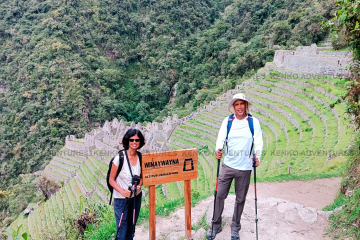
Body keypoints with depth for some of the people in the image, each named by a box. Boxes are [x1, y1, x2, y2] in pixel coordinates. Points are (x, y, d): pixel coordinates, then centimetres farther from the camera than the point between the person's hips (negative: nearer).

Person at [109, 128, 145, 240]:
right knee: (122, 230, 0)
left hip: (136, 197, 4)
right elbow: (111, 180, -11)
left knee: (131, 228, 18)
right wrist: (122, 191, -24)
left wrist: (139, 186, -11)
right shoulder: (119, 158, -18)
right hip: (121, 198, -4)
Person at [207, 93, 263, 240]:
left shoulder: (254, 122, -1)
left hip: (245, 167, 0)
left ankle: (235, 228, 31)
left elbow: (258, 141, -6)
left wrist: (257, 156, -24)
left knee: (240, 199, 12)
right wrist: (218, 150, -27)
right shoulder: (227, 121, 2)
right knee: (220, 195, 4)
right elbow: (221, 138, -7)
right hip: (228, 165, 1)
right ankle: (216, 225, 23)